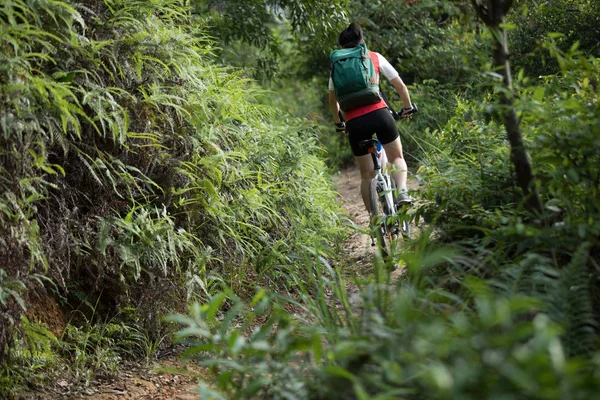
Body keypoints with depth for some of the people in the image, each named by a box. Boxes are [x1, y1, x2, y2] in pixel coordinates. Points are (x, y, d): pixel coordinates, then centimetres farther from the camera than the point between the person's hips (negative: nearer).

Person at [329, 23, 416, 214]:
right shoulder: (375, 57, 12)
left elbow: (332, 100, 16)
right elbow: (400, 86, 13)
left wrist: (339, 124, 30)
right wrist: (408, 108, 28)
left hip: (355, 123, 1)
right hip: (379, 114, -1)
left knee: (367, 174, 12)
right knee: (397, 158, 17)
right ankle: (402, 191, -10)